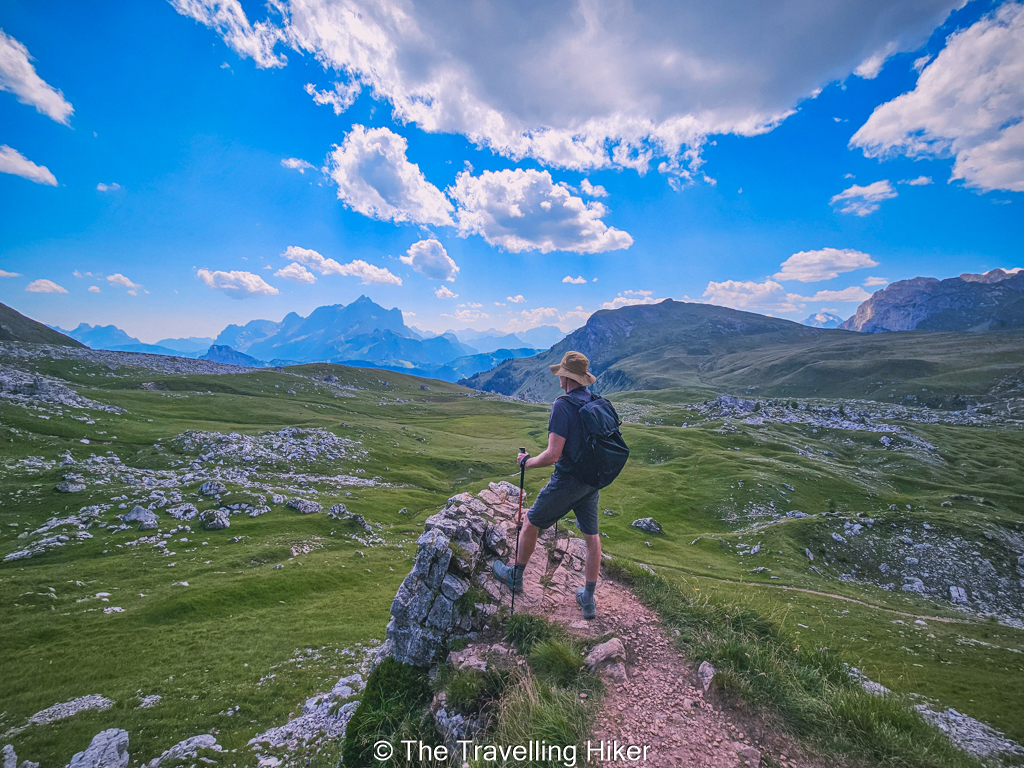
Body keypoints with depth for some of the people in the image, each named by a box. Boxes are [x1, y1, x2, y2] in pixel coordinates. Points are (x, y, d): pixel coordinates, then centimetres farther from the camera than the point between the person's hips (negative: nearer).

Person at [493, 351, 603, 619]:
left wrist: (528, 461, -9)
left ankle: (515, 575, 34)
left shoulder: (563, 405, -23)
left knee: (531, 523, 14)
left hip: (566, 481, -7)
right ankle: (589, 599, 27)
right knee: (591, 536, 16)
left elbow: (553, 455, -26)